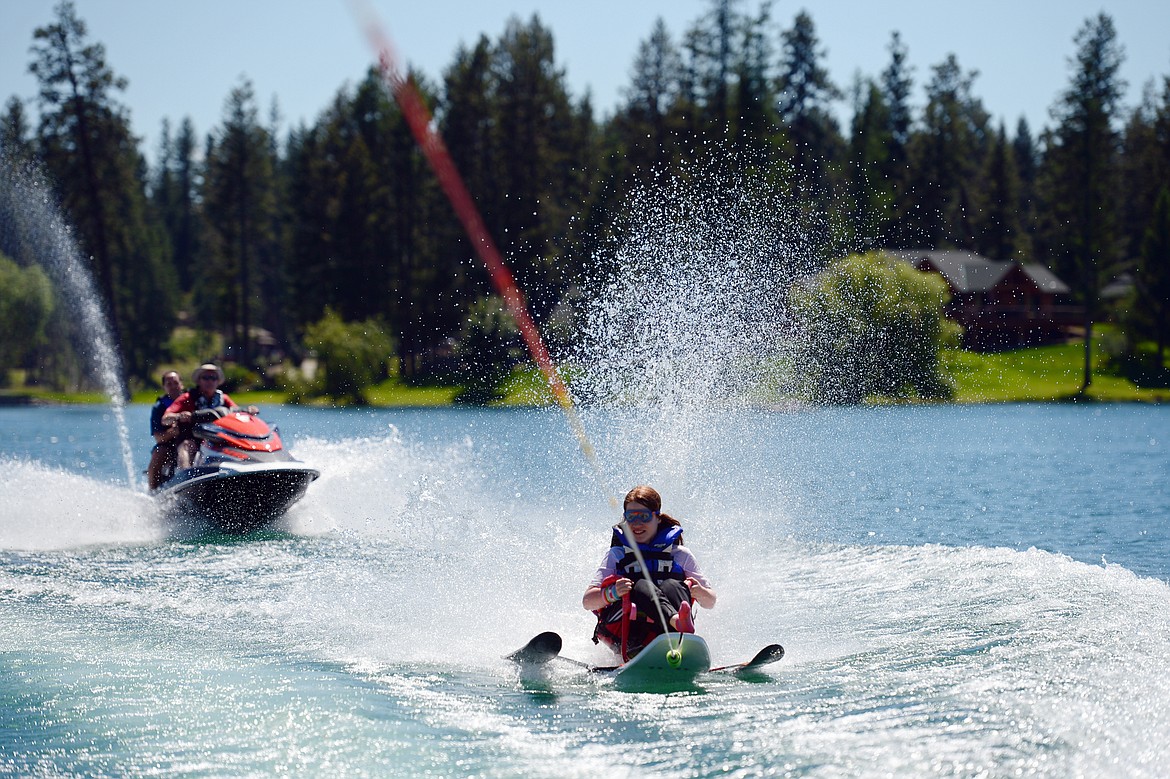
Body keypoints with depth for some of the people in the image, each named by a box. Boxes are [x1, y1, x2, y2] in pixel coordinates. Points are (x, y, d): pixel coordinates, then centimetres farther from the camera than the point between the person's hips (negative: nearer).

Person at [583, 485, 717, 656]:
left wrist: (699, 592, -9)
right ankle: (677, 621, -61)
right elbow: (587, 601, 5)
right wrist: (612, 593, -17)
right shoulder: (617, 555, 17)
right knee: (642, 586, -27)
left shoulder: (680, 555, 19)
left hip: (662, 635, 1)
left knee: (672, 585, -25)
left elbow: (710, 602, 16)